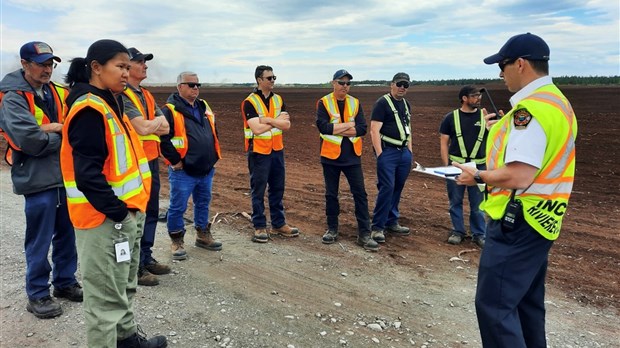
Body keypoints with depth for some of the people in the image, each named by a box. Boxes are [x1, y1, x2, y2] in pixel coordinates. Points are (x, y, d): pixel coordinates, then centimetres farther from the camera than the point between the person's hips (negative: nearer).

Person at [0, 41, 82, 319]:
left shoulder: (59, 93, 8)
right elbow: (29, 139, -23)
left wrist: (52, 128, -16)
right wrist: (62, 136, -9)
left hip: (66, 176, 6)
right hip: (38, 179, -6)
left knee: (67, 233, 15)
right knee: (40, 241, 3)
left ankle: (65, 282, 32)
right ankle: (37, 295, 18)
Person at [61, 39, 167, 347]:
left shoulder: (110, 104, 12)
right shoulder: (89, 110, -18)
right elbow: (88, 175, -25)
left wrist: (128, 208, 12)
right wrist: (117, 210, -20)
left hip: (124, 213, 10)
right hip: (104, 220, -10)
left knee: (124, 286, 23)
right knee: (107, 296, 2)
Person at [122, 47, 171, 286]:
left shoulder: (146, 95, 15)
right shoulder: (122, 95, -12)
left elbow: (166, 128, 7)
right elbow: (142, 128, -22)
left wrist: (149, 125, -12)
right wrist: (157, 121, -3)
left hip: (151, 160, 9)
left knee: (151, 212, 15)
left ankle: (146, 258, 28)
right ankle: (134, 268, 9)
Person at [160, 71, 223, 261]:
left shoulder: (204, 107, 12)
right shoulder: (171, 110, -12)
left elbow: (214, 132, 23)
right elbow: (163, 139, -18)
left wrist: (213, 156, 15)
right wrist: (175, 161, -15)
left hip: (206, 170, 7)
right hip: (183, 172, -7)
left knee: (203, 204, 18)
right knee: (178, 207, 3)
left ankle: (203, 235, 34)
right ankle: (176, 241, 19)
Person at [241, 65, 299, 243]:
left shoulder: (278, 100, 7)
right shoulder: (249, 102, -11)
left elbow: (287, 124, -5)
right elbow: (257, 129, -21)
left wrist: (267, 119, -17)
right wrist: (276, 120, -11)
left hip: (277, 150, 6)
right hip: (259, 152, -5)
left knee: (277, 188, 12)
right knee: (258, 190, 3)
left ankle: (279, 224, 23)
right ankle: (259, 227, 13)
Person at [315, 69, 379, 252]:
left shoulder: (355, 103, 4)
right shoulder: (323, 103, -3)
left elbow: (362, 129, -7)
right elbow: (323, 127, -18)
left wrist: (336, 129, -15)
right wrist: (349, 124, -13)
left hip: (352, 156, 2)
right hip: (330, 156, -2)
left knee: (360, 194, 1)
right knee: (331, 194, 9)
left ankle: (364, 234, 8)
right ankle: (332, 229, 25)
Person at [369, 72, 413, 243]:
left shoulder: (406, 105, 17)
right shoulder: (382, 103, -7)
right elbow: (374, 130, -13)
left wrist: (410, 151, 17)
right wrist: (379, 154, -18)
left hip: (404, 152, 7)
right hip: (388, 152, -7)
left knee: (397, 188, 10)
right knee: (387, 188, -11)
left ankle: (392, 222, 22)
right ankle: (377, 227, -4)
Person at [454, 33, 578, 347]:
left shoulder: (531, 107, -21)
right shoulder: (557, 101, 12)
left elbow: (519, 176, -28)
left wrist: (477, 176, -12)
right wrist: (500, 131, 16)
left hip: (518, 221, -11)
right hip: (540, 218, 11)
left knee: (494, 304, -4)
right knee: (527, 303, 21)